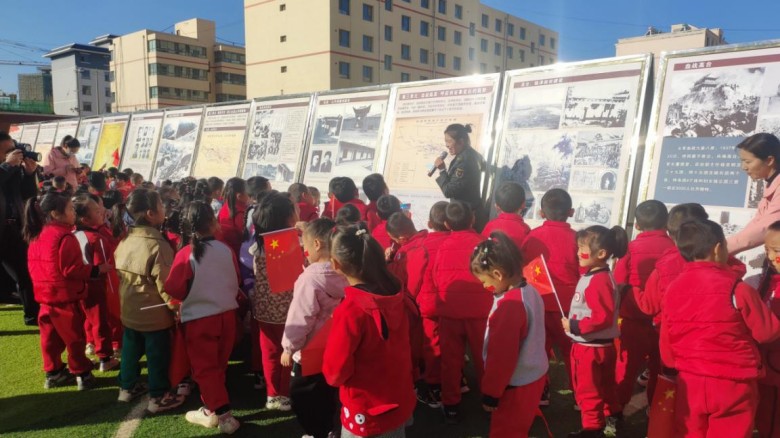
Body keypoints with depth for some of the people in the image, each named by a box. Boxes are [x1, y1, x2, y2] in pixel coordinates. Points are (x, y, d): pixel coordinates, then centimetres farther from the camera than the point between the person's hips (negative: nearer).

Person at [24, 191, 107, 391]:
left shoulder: (36, 236, 8)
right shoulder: (65, 237, -19)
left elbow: (35, 266, 16)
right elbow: (72, 269, -21)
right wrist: (98, 269, -11)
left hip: (46, 296, 8)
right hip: (65, 297, -8)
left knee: (51, 337, 16)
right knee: (74, 337, 3)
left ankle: (53, 373, 27)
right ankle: (82, 375, 12)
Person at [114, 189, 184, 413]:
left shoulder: (124, 241, 1)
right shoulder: (157, 245, -24)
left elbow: (120, 274, 12)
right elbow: (164, 283, -22)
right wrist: (175, 307, -11)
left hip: (129, 310, 8)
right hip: (154, 313, -8)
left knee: (130, 350, 22)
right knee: (157, 355, 5)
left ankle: (127, 387, 36)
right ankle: (158, 397, 15)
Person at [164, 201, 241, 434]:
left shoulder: (186, 254, -16)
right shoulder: (226, 250, -7)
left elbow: (174, 289, -13)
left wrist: (190, 297, 8)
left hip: (198, 318, -4)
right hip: (226, 314, 4)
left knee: (204, 367, 9)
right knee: (217, 365, 19)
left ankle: (222, 414, 8)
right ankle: (211, 409, 31)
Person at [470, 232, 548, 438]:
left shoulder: (509, 306, -29)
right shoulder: (530, 291, -1)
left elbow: (501, 356, -25)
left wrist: (490, 393, -14)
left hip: (516, 385, -9)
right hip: (533, 375, 9)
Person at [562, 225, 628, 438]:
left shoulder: (599, 281, -25)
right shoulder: (593, 276, 7)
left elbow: (603, 318, -31)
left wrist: (575, 326, -25)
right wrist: (574, 323, 11)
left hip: (591, 347, -10)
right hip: (599, 345, 10)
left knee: (588, 390, 7)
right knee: (604, 387, 26)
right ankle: (613, 417, 43)